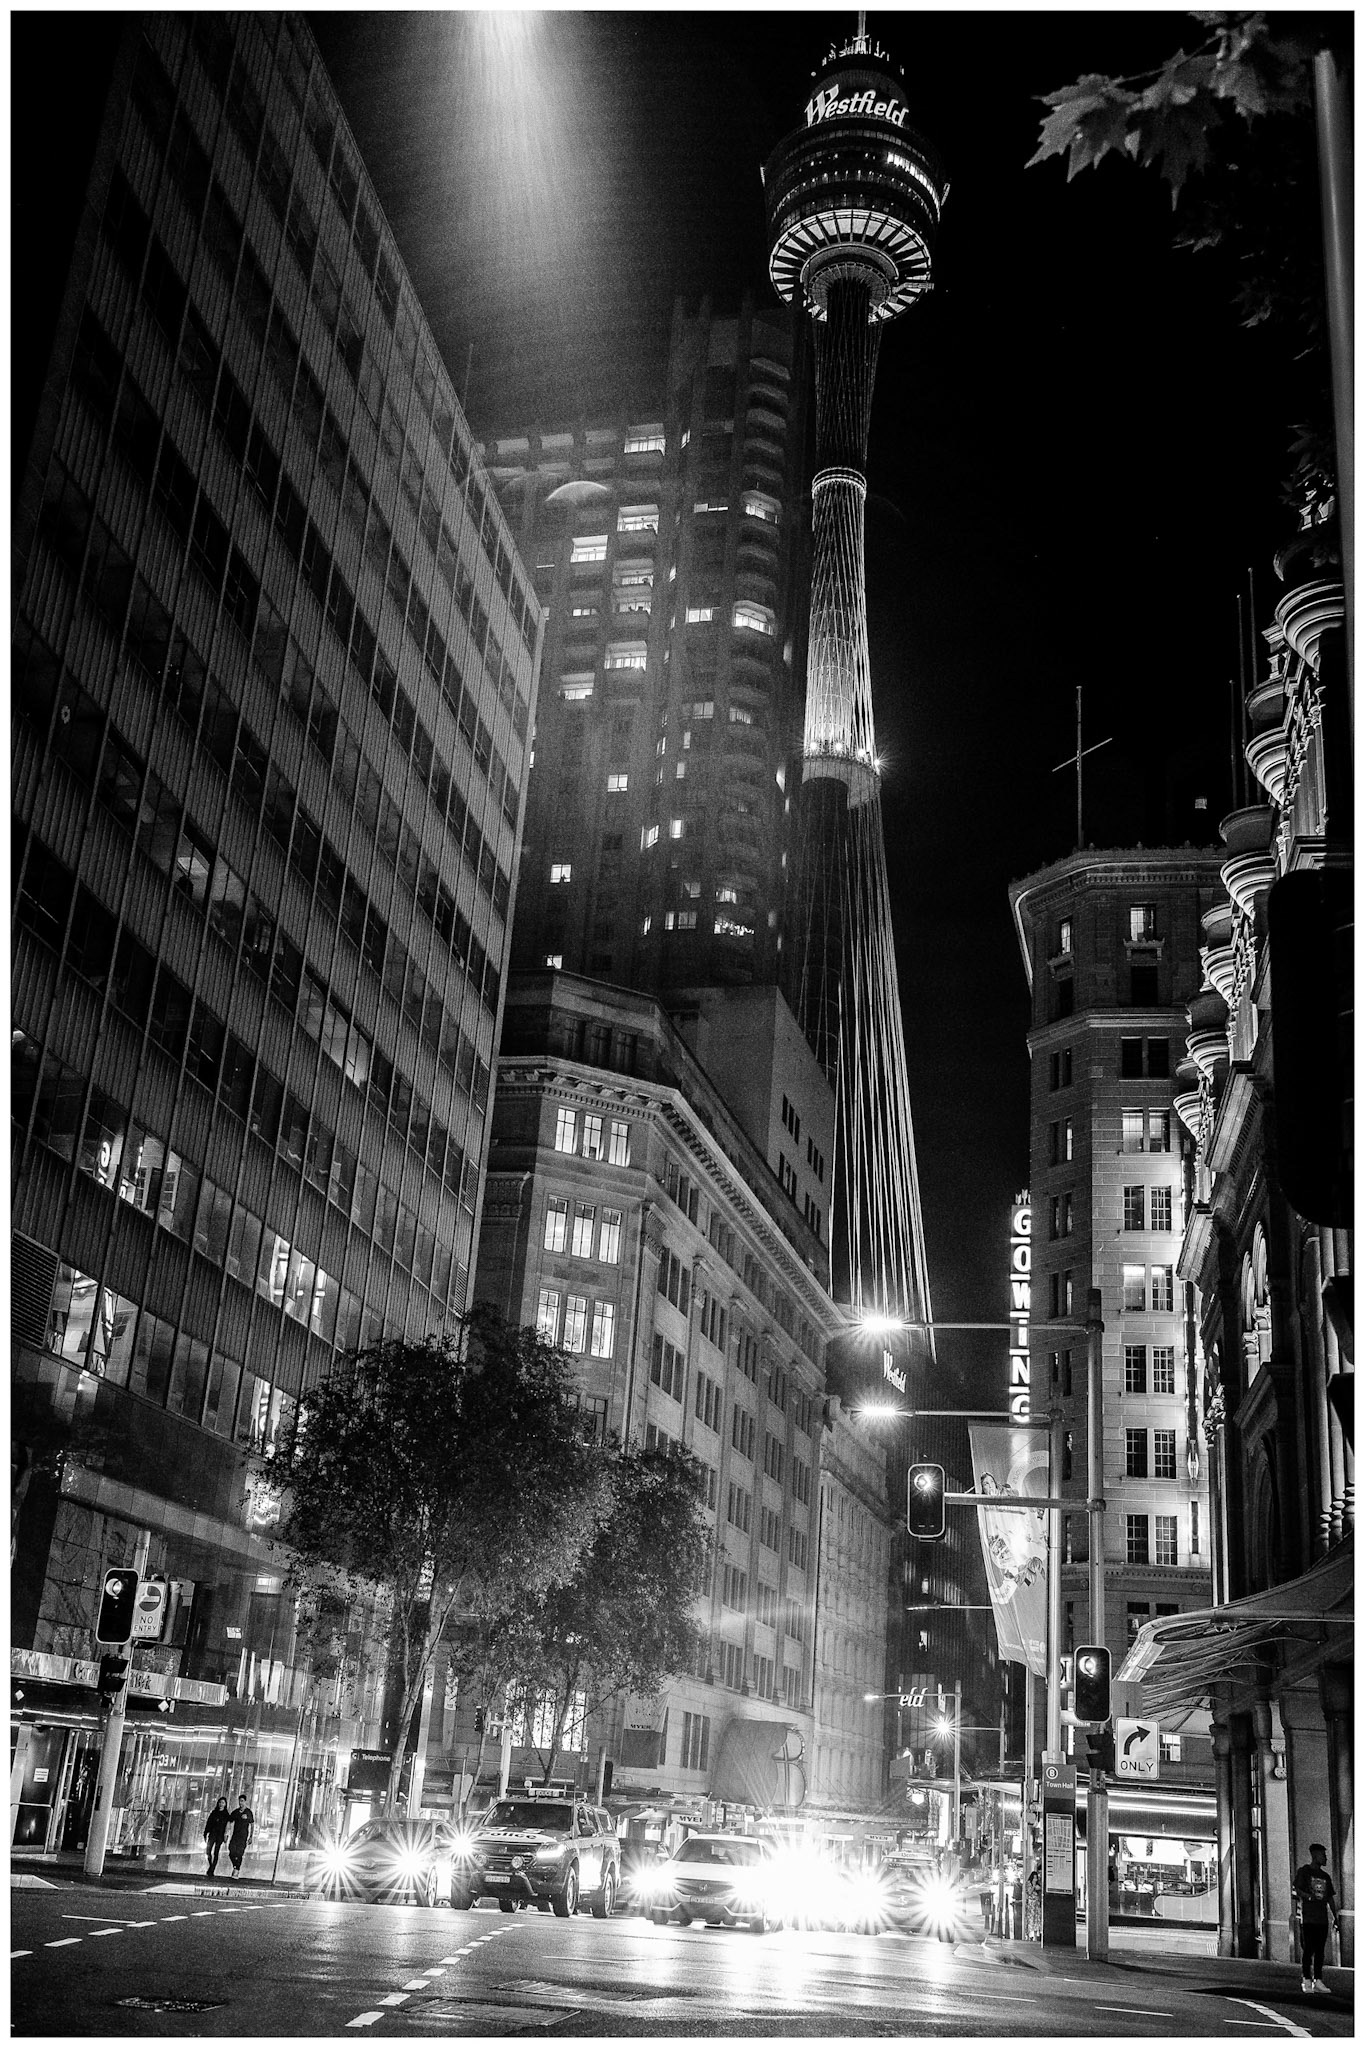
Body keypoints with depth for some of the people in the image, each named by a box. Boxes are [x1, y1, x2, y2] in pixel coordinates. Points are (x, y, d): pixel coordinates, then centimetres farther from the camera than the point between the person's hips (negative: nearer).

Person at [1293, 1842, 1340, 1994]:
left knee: (1320, 1951, 6)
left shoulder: (1325, 1876, 17)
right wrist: (1310, 1897, -25)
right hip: (1307, 1918, -6)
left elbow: (1330, 1897, 19)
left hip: (1322, 1918, 6)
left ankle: (1318, 1981, 10)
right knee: (1308, 1950, -4)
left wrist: (1335, 1917, 11)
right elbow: (1297, 1891, -8)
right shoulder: (1303, 1872, -1)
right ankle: (1307, 1981, 0)